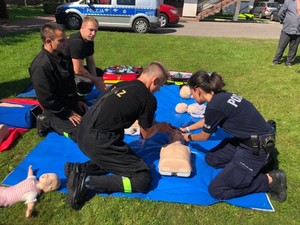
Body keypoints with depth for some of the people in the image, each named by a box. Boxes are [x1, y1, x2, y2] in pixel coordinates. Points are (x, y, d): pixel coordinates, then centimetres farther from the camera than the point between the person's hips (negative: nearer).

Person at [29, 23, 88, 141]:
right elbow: (47, 100, -24)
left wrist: (77, 100, 8)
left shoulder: (59, 56, 3)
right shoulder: (41, 66, -27)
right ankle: (48, 121, 1)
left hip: (70, 103, 9)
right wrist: (68, 114, -18)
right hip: (57, 111, -9)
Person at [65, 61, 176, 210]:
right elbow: (146, 134, 7)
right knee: (143, 178, 0)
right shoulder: (148, 99, -7)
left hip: (84, 134, 9)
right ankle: (87, 181, -7)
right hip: (98, 142, -9)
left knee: (129, 158, 25)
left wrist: (158, 125, 35)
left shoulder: (123, 85, 16)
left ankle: (80, 169, 12)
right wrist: (159, 126, 27)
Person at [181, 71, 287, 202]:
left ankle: (270, 180, 1)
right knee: (211, 159, 18)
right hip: (247, 140, 9)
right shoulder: (221, 97, 4)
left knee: (216, 190, -8)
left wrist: (189, 137, 17)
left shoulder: (214, 106, -23)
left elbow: (204, 136, -3)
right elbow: (205, 121, 25)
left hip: (258, 148, -9)